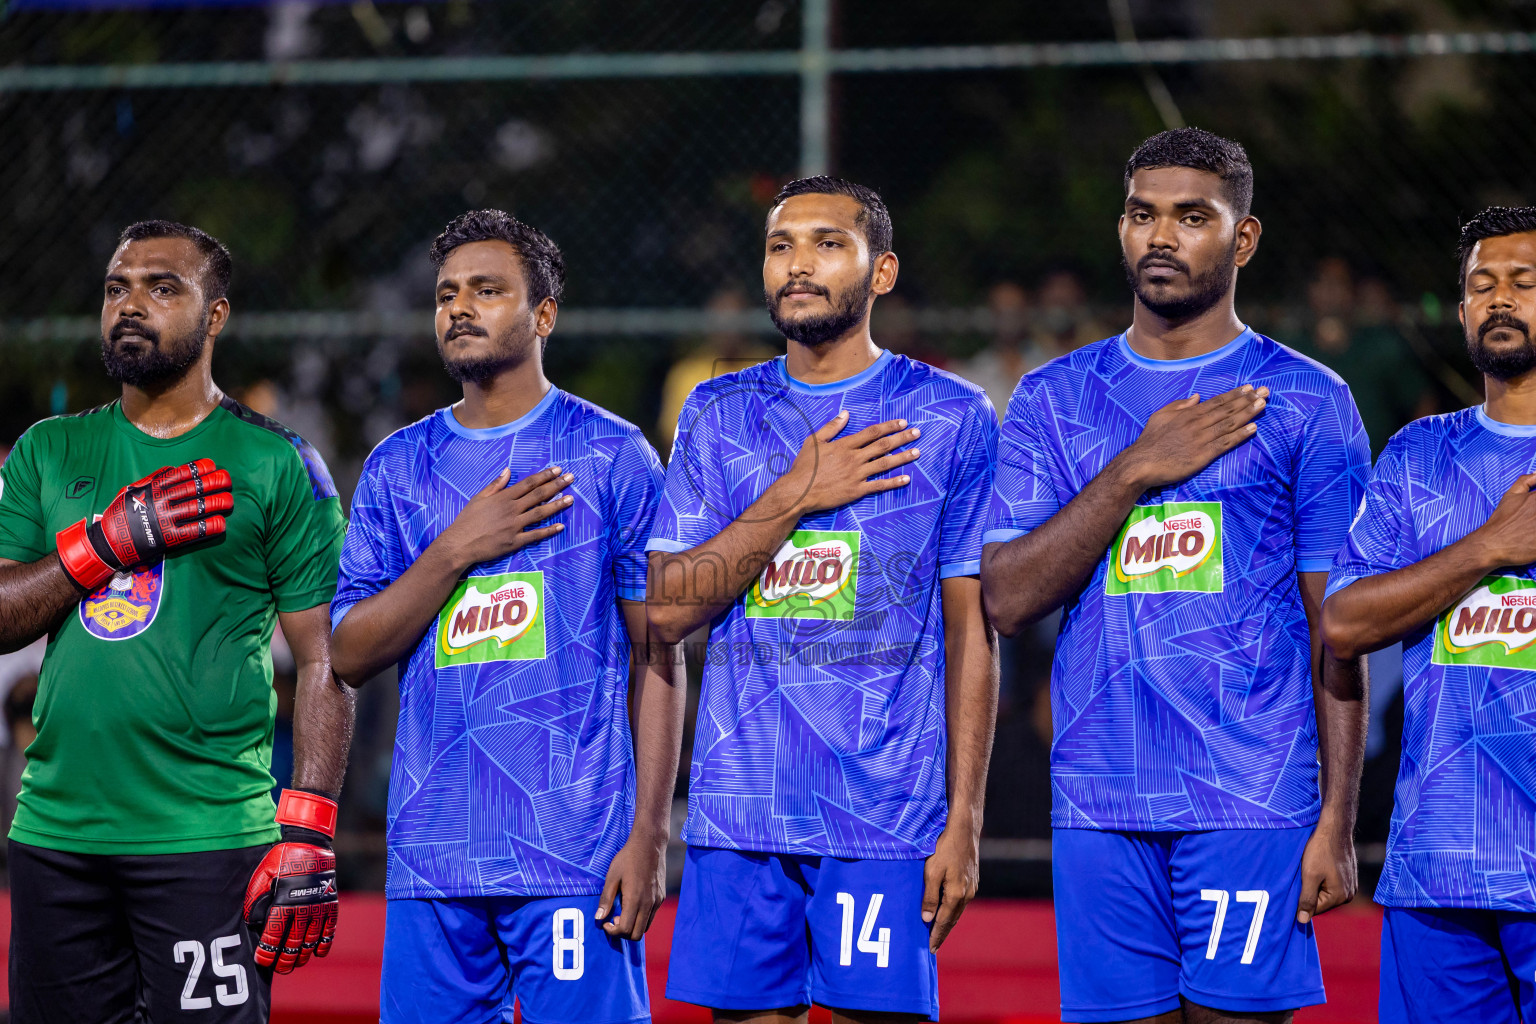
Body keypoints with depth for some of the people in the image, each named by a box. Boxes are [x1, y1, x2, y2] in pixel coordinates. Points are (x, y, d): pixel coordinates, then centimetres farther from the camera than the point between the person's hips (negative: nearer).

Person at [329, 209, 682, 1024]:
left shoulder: (613, 456, 2)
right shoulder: (397, 467, 12)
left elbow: (657, 658, 0)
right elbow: (350, 654, 6)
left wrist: (649, 835, -8)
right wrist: (457, 551, -8)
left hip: (574, 855, -3)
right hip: (431, 856, 4)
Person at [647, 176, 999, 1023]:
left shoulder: (950, 418, 3)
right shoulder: (719, 415, 11)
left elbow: (971, 632, 1)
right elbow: (667, 608, 3)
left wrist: (964, 822, -5)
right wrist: (796, 495, -7)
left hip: (887, 816, -3)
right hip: (738, 810, 3)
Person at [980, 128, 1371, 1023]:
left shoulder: (1306, 401, 3)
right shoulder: (1053, 400, 11)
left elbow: (1337, 630, 1)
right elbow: (1009, 599, 1)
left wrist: (1338, 820, -6)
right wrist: (1135, 470, -8)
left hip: (1253, 803, -3)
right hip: (1099, 806, 3)